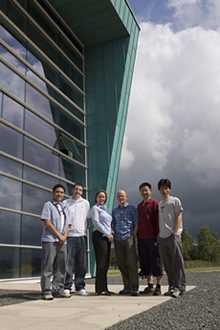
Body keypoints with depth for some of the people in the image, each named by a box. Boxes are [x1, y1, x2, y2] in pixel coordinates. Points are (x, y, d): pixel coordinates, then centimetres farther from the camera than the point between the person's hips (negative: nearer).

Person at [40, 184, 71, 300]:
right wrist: (59, 235, -10)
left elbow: (67, 224, 18)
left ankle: (58, 289, 15)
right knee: (47, 267, -5)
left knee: (61, 267, 7)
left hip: (62, 241, 7)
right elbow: (47, 222, -8)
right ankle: (46, 291, -1)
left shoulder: (64, 208, 22)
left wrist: (64, 236, 0)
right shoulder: (48, 205, 3)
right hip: (50, 240, -6)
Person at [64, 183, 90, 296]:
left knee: (81, 263, 6)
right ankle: (67, 287, 5)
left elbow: (88, 219, 16)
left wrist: (85, 229, 4)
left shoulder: (85, 203, 12)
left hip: (82, 236, 2)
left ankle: (80, 287, 15)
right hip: (69, 236, -2)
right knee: (68, 262, -2)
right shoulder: (65, 203, 7)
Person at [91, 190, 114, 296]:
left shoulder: (105, 209, 23)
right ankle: (101, 289, -6)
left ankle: (103, 288, 12)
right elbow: (96, 223, -9)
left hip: (107, 237, 8)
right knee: (101, 262, -10)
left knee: (106, 263, 7)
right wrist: (107, 234, -11)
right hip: (99, 236, -8)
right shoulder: (95, 208, 0)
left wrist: (111, 233, 6)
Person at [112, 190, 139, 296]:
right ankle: (127, 287, 15)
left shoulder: (132, 208, 4)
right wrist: (114, 235, 7)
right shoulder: (114, 211, 17)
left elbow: (136, 224, 0)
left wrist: (133, 236, -8)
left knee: (132, 263, -9)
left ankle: (134, 287, -6)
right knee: (121, 264, 6)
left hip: (128, 238, -5)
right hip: (118, 240, 5)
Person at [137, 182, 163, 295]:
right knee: (145, 262, 9)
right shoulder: (139, 205, 16)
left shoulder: (154, 203, -3)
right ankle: (150, 286, 19)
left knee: (156, 261, 0)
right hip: (142, 239, 6)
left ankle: (158, 287, 8)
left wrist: (158, 236, -12)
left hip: (152, 238, -6)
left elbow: (158, 220, -7)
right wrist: (138, 236, 14)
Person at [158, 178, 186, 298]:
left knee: (177, 262, -8)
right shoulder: (159, 204, 20)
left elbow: (178, 217, -3)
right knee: (167, 263, 7)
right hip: (162, 237, 6)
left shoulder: (175, 200, 4)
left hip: (173, 235, -6)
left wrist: (175, 233, -12)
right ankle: (172, 286, 13)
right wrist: (158, 235, 10)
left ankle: (179, 287, -6)